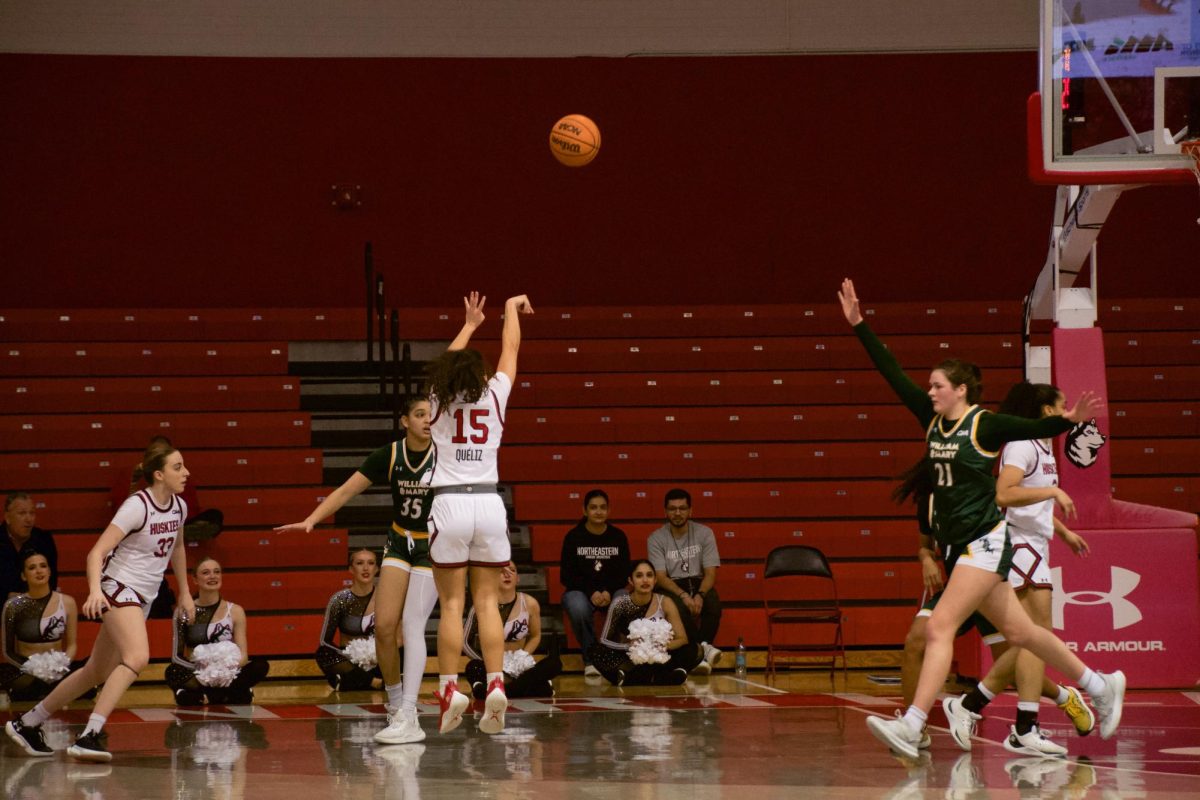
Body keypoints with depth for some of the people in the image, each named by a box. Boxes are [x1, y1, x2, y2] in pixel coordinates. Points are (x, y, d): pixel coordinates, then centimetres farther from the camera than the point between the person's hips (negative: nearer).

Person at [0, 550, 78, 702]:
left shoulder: (67, 602, 4)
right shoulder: (14, 606, -1)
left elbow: (71, 645, 9)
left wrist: (64, 662, -13)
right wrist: (29, 668, -17)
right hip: (24, 670, -2)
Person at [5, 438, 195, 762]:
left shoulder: (178, 507, 5)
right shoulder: (137, 506, -19)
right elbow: (96, 552, -23)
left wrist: (184, 592, 28)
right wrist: (95, 590, -39)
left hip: (143, 600, 8)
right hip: (118, 588, -8)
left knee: (97, 672, 13)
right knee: (137, 657, -30)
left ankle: (26, 724, 25)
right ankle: (89, 735, -34)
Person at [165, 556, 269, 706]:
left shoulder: (235, 611, 8)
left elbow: (242, 655, 2)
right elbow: (176, 656, 2)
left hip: (227, 679, 1)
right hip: (196, 680, -1)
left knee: (261, 666, -28)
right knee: (173, 671, -35)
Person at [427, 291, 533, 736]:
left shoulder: (439, 400, 5)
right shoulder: (494, 396, 5)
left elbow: (449, 365, 26)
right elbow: (510, 350, 22)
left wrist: (470, 325, 42)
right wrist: (511, 308, 38)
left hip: (449, 504, -1)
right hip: (489, 503, 1)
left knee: (451, 604, 0)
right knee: (487, 601, 3)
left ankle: (449, 688, -7)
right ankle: (495, 684, -9)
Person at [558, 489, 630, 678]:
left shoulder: (618, 536, 5)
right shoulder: (573, 537, -1)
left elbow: (624, 573, 5)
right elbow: (567, 575, -3)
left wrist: (608, 592, -15)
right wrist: (591, 593, -16)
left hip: (613, 590, 1)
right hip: (580, 590, -1)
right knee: (579, 609, -37)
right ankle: (590, 659, -19)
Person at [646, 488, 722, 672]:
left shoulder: (704, 533, 1)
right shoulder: (656, 539, -2)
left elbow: (710, 573, -5)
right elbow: (660, 577, -10)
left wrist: (700, 595, -26)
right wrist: (683, 595, -28)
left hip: (699, 584, 1)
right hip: (671, 588, -1)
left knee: (713, 600, -34)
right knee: (680, 606, -38)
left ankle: (700, 648, -30)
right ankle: (702, 649, -30)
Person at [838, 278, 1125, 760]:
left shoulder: (984, 424, -9)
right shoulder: (933, 421, 9)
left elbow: (1034, 429, -18)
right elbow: (893, 374, 8)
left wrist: (1069, 420, -38)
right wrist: (858, 325, 5)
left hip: (985, 541, -7)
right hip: (957, 544, 7)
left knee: (939, 628, -17)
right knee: (1018, 632, 14)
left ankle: (910, 728, -24)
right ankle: (1101, 687, 28)